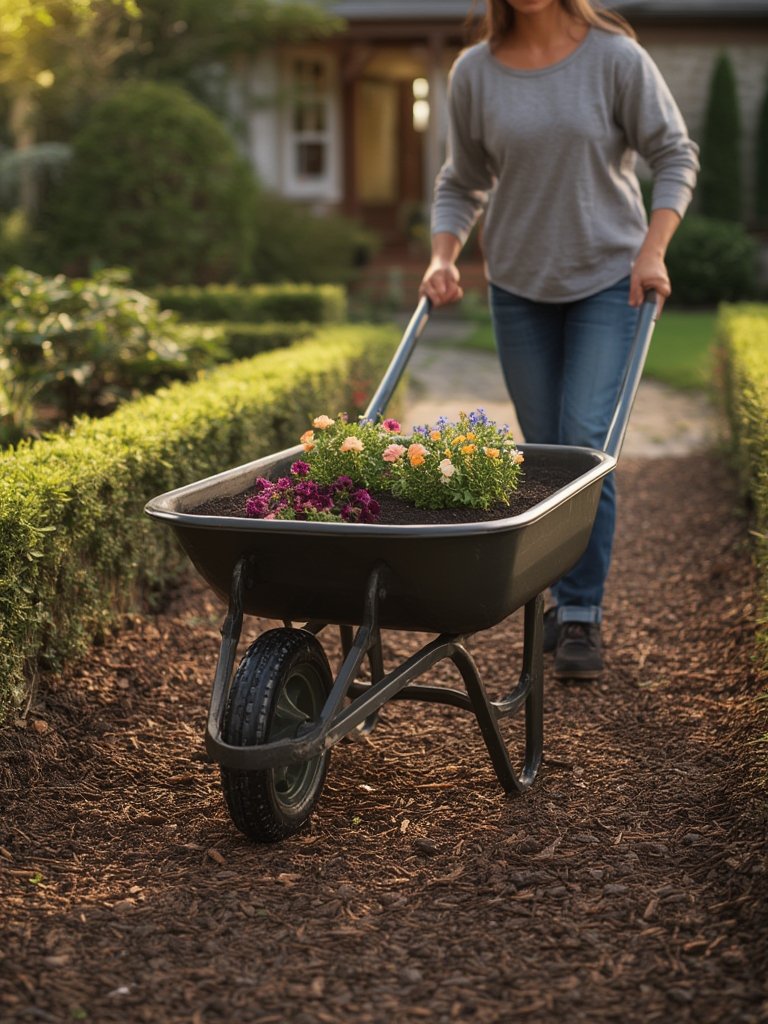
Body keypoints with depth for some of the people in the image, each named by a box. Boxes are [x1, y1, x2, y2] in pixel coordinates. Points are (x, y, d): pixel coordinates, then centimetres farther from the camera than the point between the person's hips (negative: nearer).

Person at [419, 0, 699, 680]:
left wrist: (652, 252, -13)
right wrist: (442, 259, -7)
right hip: (518, 285, 3)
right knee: (545, 449, 7)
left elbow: (675, 158, -2)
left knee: (587, 439, -12)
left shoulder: (615, 58, -9)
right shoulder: (474, 73, -2)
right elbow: (461, 185, 8)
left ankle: (581, 616, -2)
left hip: (609, 278, -2)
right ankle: (566, 597, 23)